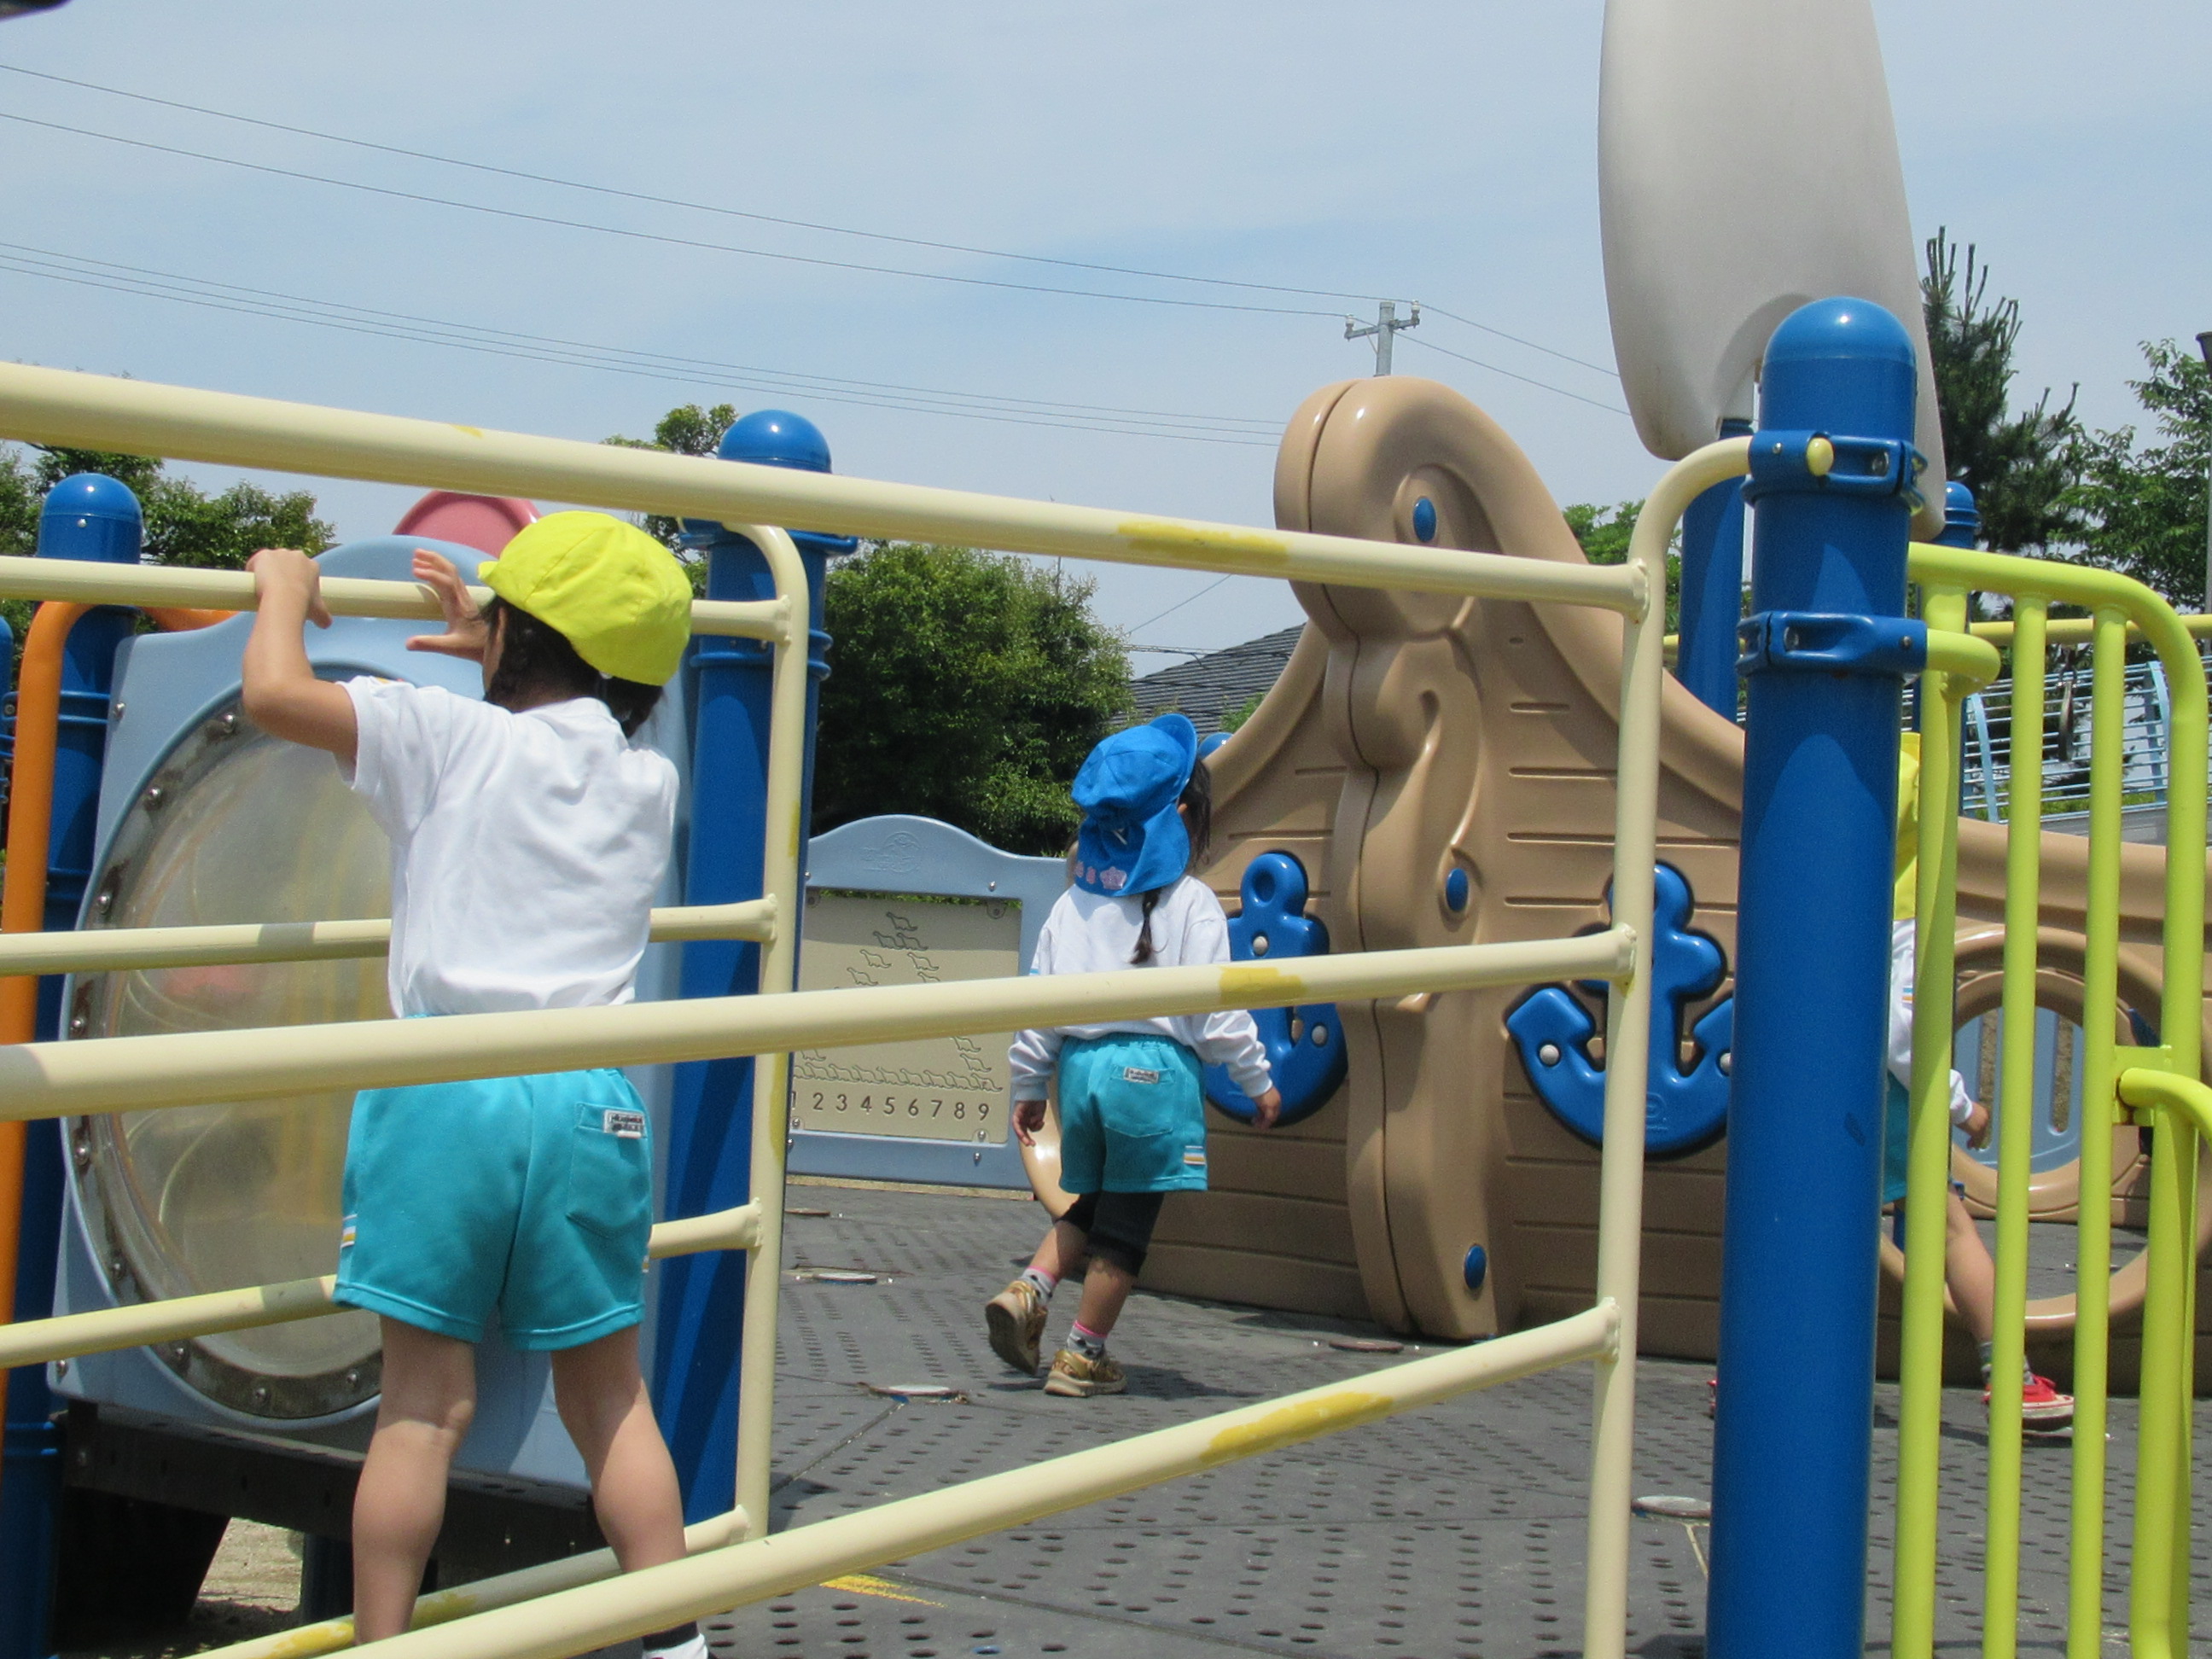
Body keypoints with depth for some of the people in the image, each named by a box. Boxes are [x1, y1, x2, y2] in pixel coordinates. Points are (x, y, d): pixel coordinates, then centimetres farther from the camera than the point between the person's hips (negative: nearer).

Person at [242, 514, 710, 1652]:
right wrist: (497, 658, 41)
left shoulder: (450, 739, 0)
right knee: (610, 1397, 14)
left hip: (443, 1094, -3)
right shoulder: (651, 784, 13)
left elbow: (275, 693, -6)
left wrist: (286, 588, 13)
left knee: (425, 1404, 3)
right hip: (590, 1099, 3)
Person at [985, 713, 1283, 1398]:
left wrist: (1030, 1085, 20)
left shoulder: (1074, 900, 10)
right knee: (1126, 1222, 5)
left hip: (1079, 1064, 5)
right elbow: (1217, 1006, -6)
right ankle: (1083, 1359, 9)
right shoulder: (1192, 904, -4)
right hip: (1154, 1068, -5)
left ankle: (1027, 1292, 0)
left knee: (1091, 1206, 21)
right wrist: (1258, 1081, 5)